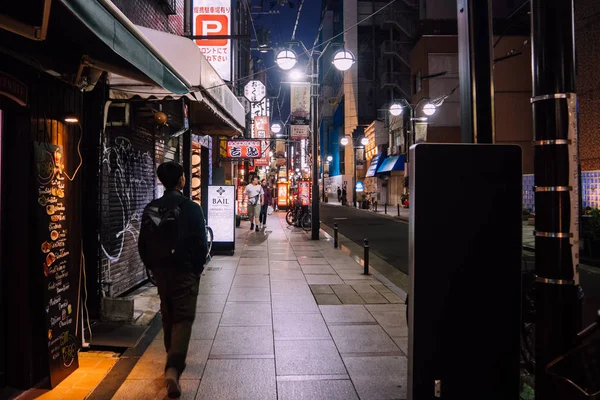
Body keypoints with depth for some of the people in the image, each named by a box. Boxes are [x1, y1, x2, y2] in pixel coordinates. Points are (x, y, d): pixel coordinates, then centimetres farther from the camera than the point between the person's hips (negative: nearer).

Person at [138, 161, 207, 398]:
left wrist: (152, 267, 16)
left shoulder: (151, 209, 1)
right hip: (185, 270, -5)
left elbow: (143, 243, 5)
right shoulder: (191, 208, -12)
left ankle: (174, 361, 34)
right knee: (183, 318, -3)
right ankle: (173, 368, -18)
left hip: (160, 270, 5)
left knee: (168, 316, 20)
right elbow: (200, 243, -11)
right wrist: (198, 268, 3)